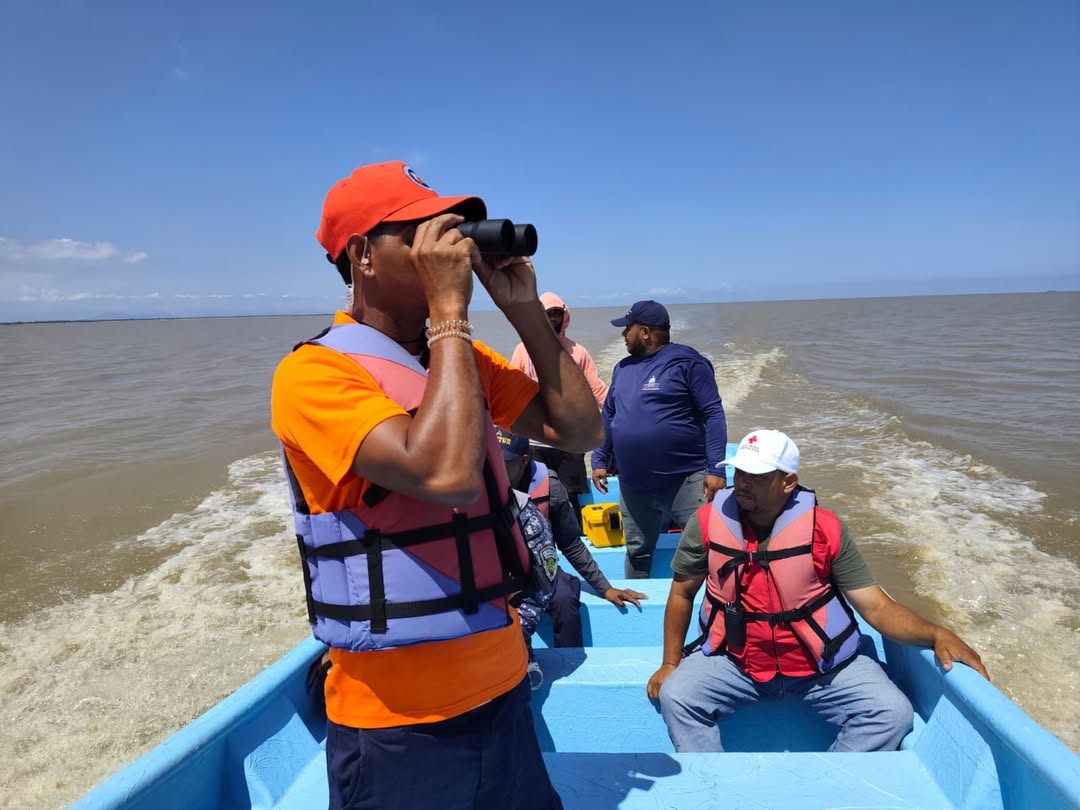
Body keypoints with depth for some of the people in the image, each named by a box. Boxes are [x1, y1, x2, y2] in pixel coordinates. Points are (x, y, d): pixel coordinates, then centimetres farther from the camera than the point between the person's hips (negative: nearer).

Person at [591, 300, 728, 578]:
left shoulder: (686, 361, -8)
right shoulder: (623, 368, 13)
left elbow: (713, 415, -11)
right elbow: (608, 417, 20)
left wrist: (716, 468, -17)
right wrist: (600, 460, 17)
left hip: (686, 480, -6)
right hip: (634, 487, 6)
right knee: (637, 551, 17)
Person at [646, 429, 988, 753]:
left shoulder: (825, 527, -11)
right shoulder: (708, 521, -10)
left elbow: (876, 607, -8)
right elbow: (682, 593, 4)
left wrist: (935, 634, -26)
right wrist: (670, 663, 3)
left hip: (821, 665, 0)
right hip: (733, 662, 0)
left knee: (893, 713, -17)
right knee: (675, 697, -22)